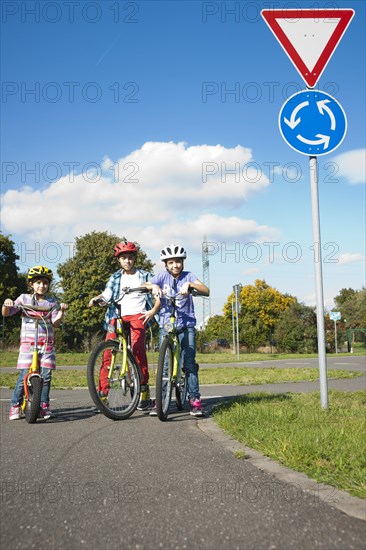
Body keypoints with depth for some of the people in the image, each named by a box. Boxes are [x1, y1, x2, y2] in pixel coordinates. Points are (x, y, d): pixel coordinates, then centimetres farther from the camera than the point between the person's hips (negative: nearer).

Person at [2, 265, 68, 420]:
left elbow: (55, 323, 1)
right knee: (24, 375, -7)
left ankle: (44, 405, 11)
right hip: (28, 342, -1)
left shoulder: (51, 302, 10)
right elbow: (6, 313, 4)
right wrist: (6, 304, -17)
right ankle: (15, 405, 8)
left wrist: (61, 311, -15)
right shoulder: (24, 298, 7)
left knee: (46, 375, -3)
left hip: (47, 343, 2)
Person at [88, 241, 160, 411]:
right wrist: (96, 299, -16)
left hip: (137, 315, -3)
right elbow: (106, 294, 6)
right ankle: (102, 393, -8)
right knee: (108, 351, -14)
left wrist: (153, 311, -7)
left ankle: (144, 388, -18)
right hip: (117, 316, 3)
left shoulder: (144, 276, 15)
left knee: (137, 346, -28)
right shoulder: (115, 278, 21)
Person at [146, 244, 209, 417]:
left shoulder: (188, 276, -1)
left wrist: (189, 284, -30)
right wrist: (154, 286, -24)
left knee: (190, 362, -7)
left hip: (186, 325, -1)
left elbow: (206, 291, -14)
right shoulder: (163, 276, 3)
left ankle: (195, 399, -2)